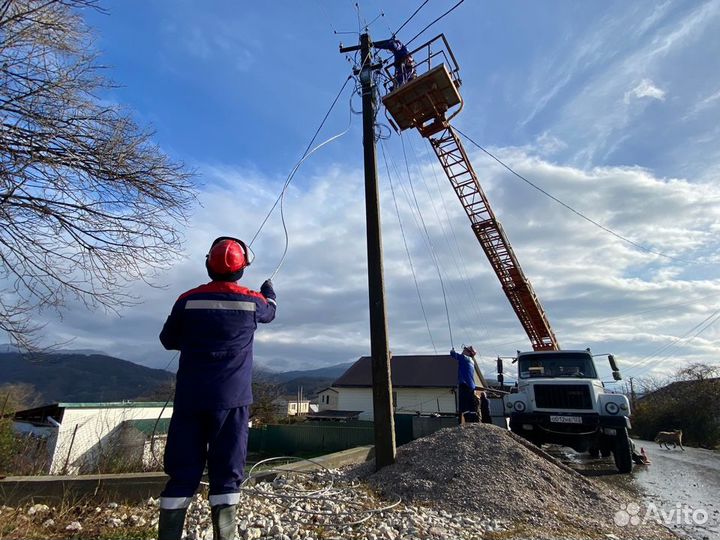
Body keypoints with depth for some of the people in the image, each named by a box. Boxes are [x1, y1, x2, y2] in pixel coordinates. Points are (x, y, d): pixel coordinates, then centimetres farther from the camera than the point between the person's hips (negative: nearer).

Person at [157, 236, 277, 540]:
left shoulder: (188, 300, -1)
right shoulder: (251, 300, -2)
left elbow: (168, 340, 12)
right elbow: (269, 311, 22)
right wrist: (269, 290, 42)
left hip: (189, 398, 2)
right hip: (231, 399, -1)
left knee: (182, 472, 10)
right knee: (226, 472, 5)